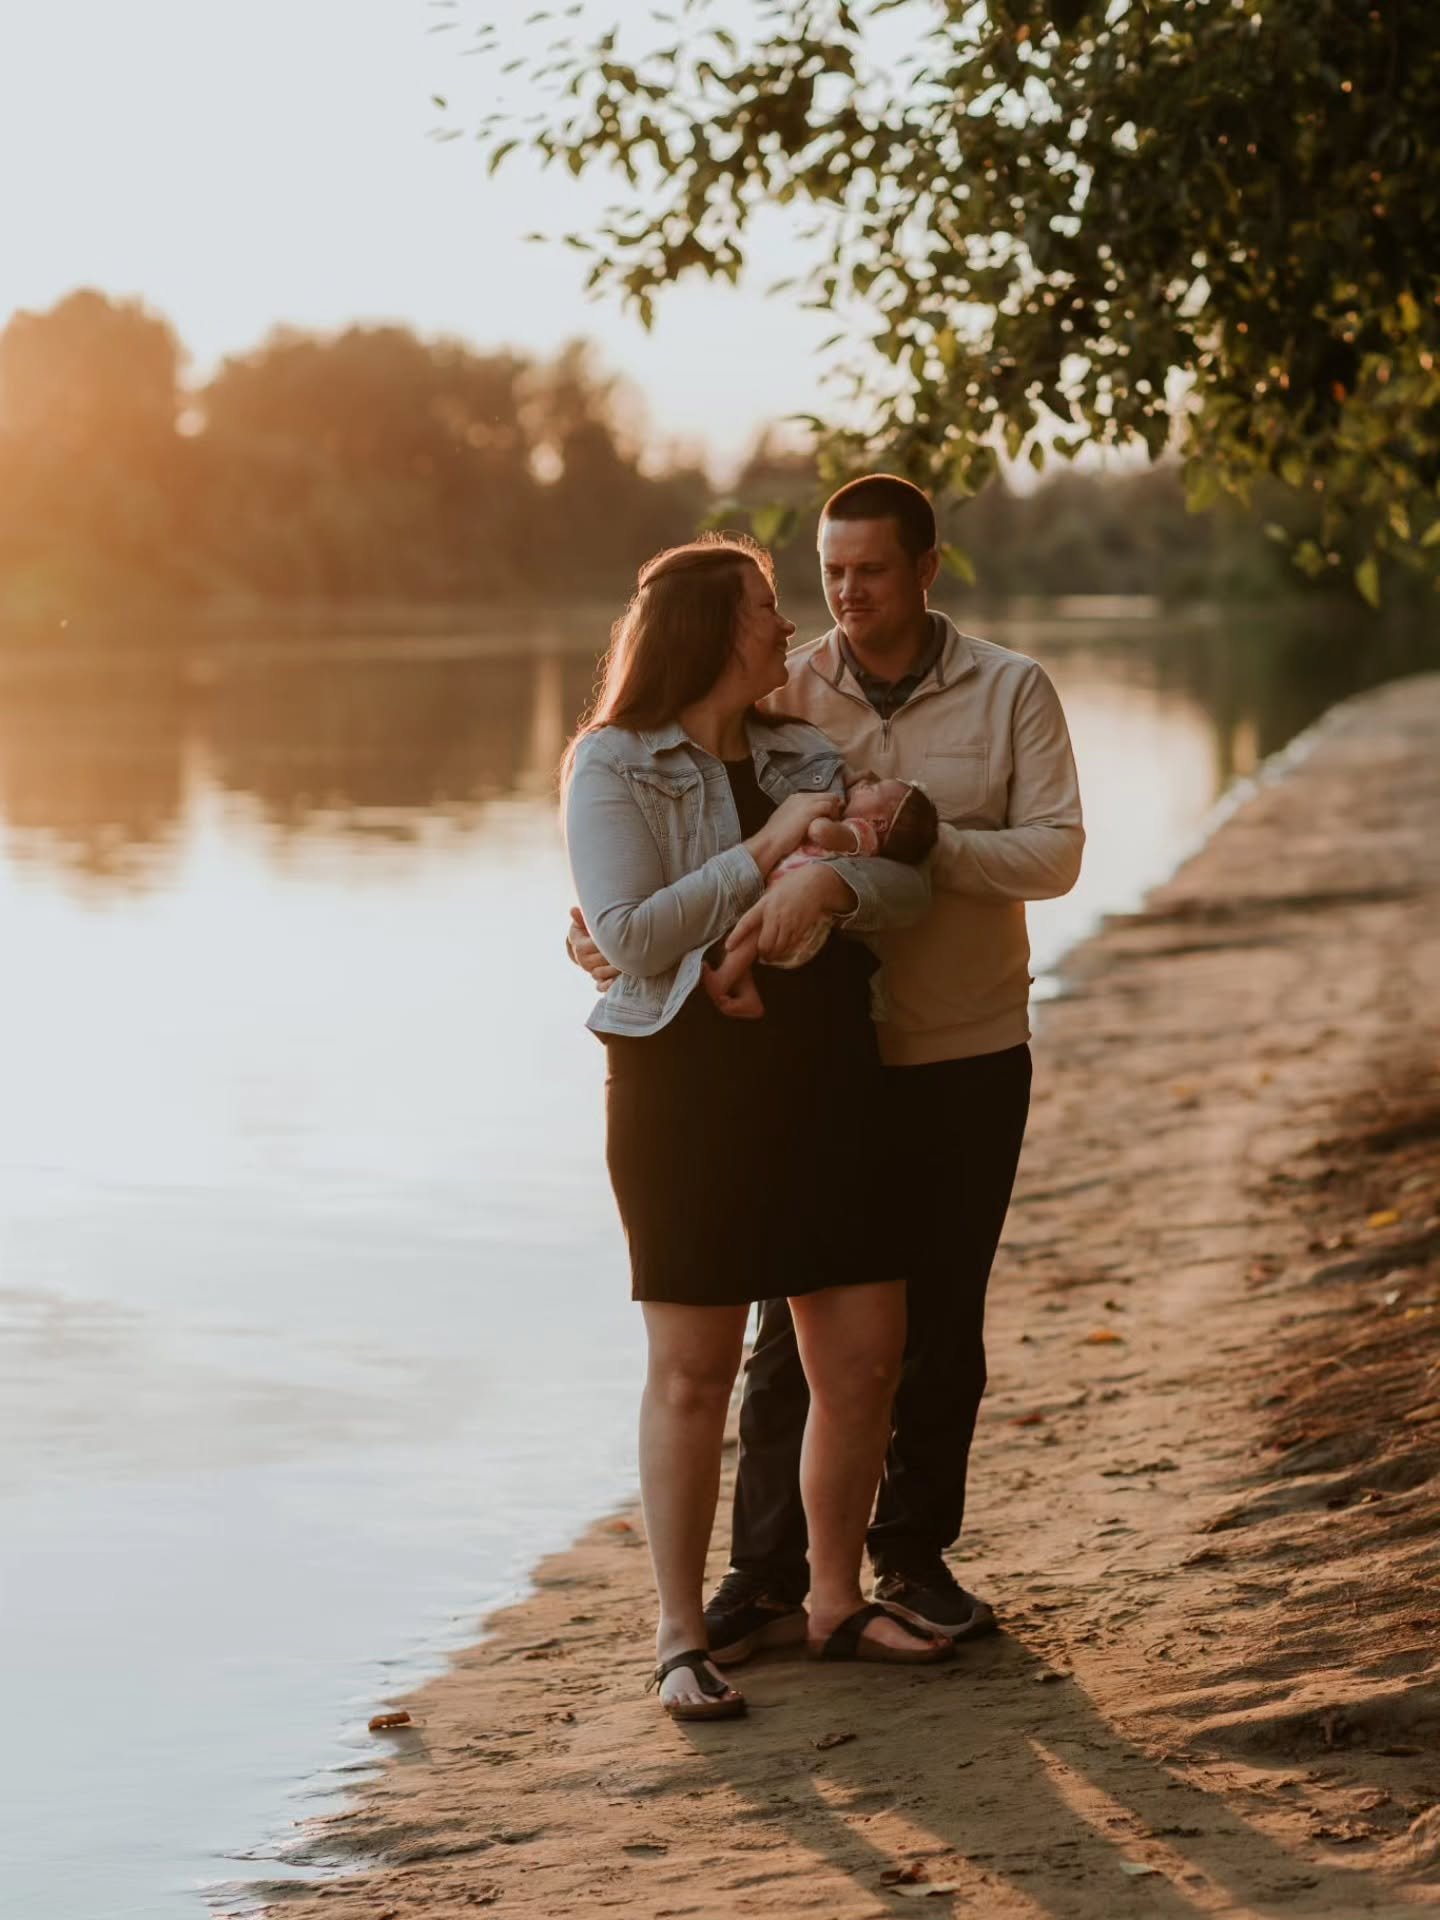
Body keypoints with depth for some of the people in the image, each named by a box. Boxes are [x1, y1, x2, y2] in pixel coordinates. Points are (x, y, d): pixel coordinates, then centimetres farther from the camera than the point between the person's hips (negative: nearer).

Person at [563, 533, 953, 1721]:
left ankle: (837, 1602, 23)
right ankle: (682, 1637, 9)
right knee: (694, 1370, -1)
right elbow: (629, 934, -16)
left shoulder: (807, 754, 13)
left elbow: (908, 883, 1)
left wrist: (831, 880, -20)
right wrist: (765, 852, -14)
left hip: (827, 1081, 6)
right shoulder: (615, 767, -4)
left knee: (865, 1358, 6)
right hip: (687, 1081, -5)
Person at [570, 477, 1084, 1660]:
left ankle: (913, 1553, 22)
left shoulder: (1011, 693, -1)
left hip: (968, 1058, 0)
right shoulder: (781, 694, 0)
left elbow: (1054, 853, -10)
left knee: (942, 1318, 9)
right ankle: (765, 1574, 6)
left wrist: (920, 842, -24)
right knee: (799, 1317, 0)